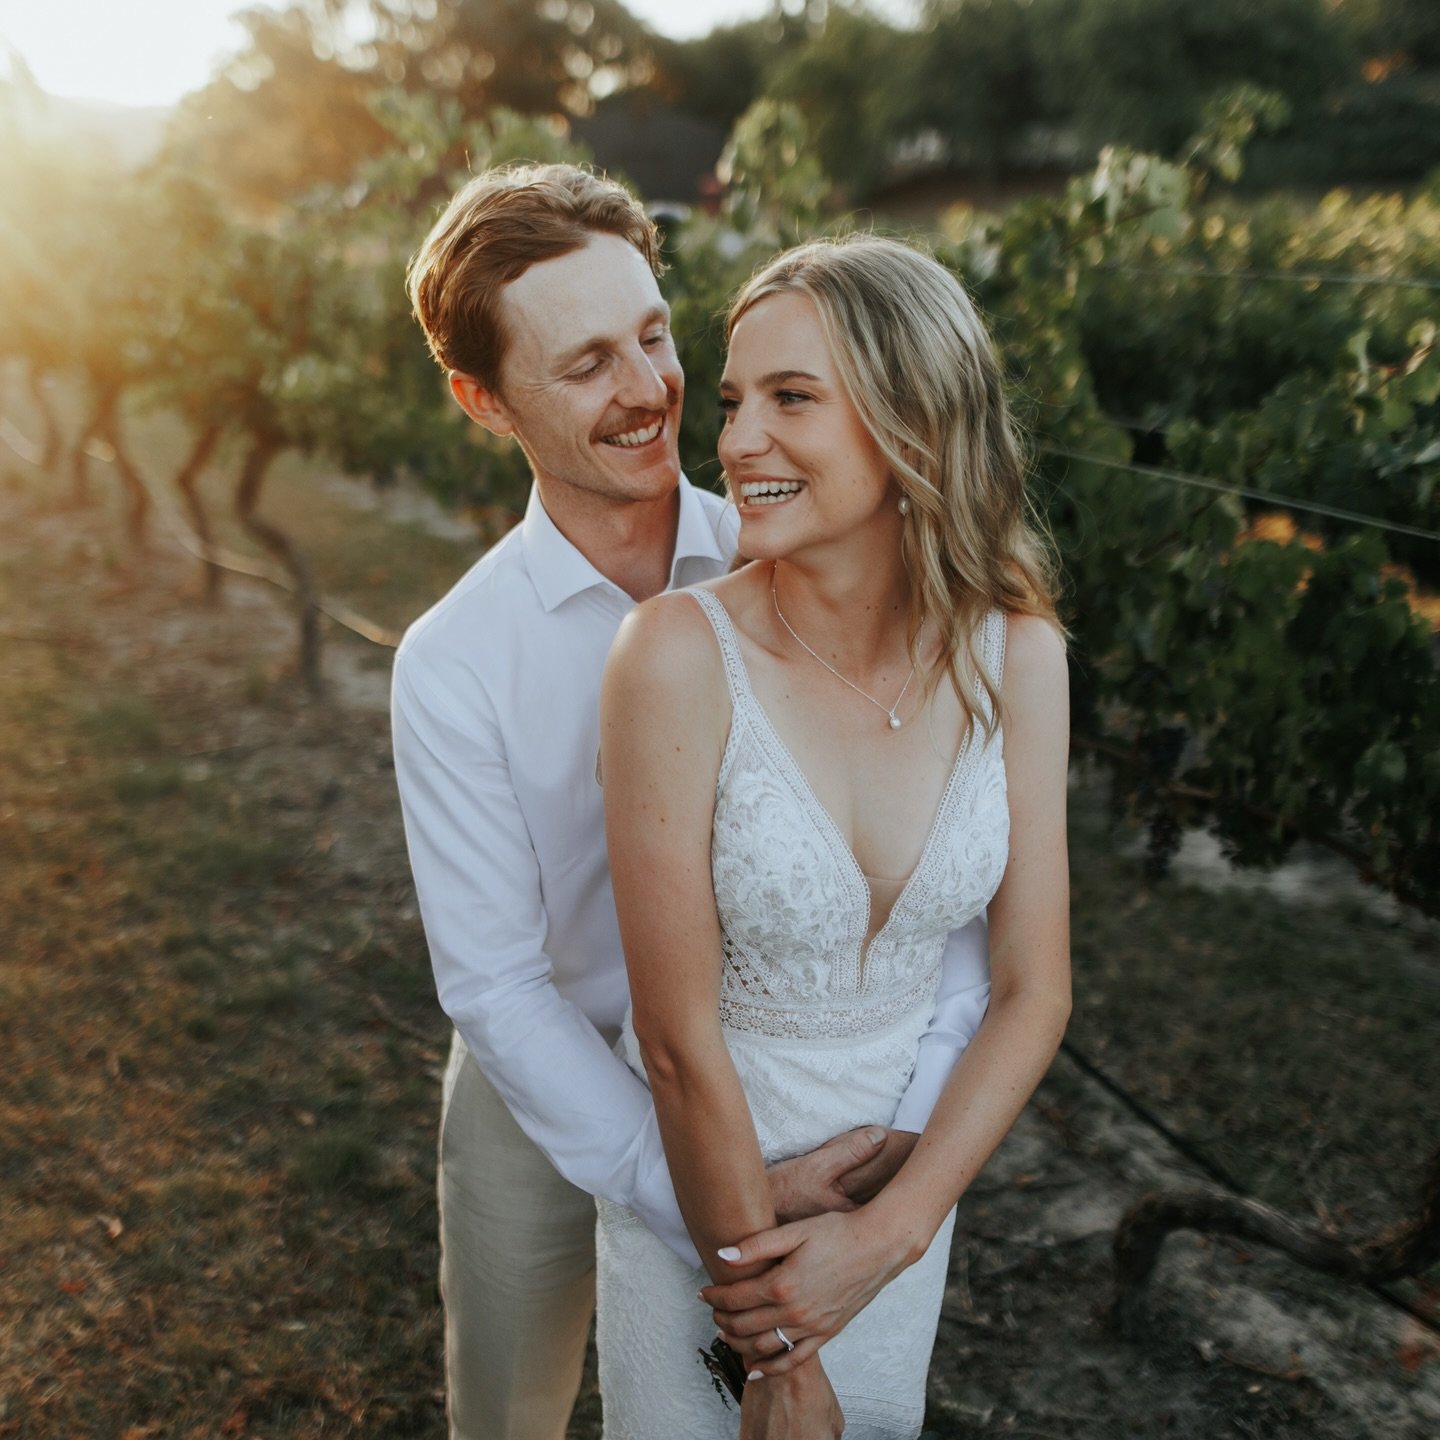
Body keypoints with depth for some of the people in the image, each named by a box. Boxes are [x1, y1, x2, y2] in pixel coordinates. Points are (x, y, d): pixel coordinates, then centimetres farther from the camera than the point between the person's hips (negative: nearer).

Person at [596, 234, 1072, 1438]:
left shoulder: (1016, 654, -14)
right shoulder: (680, 653, -26)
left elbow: (1034, 992, -7)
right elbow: (679, 1038, -22)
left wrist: (885, 1235, -15)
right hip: (695, 1177, -3)